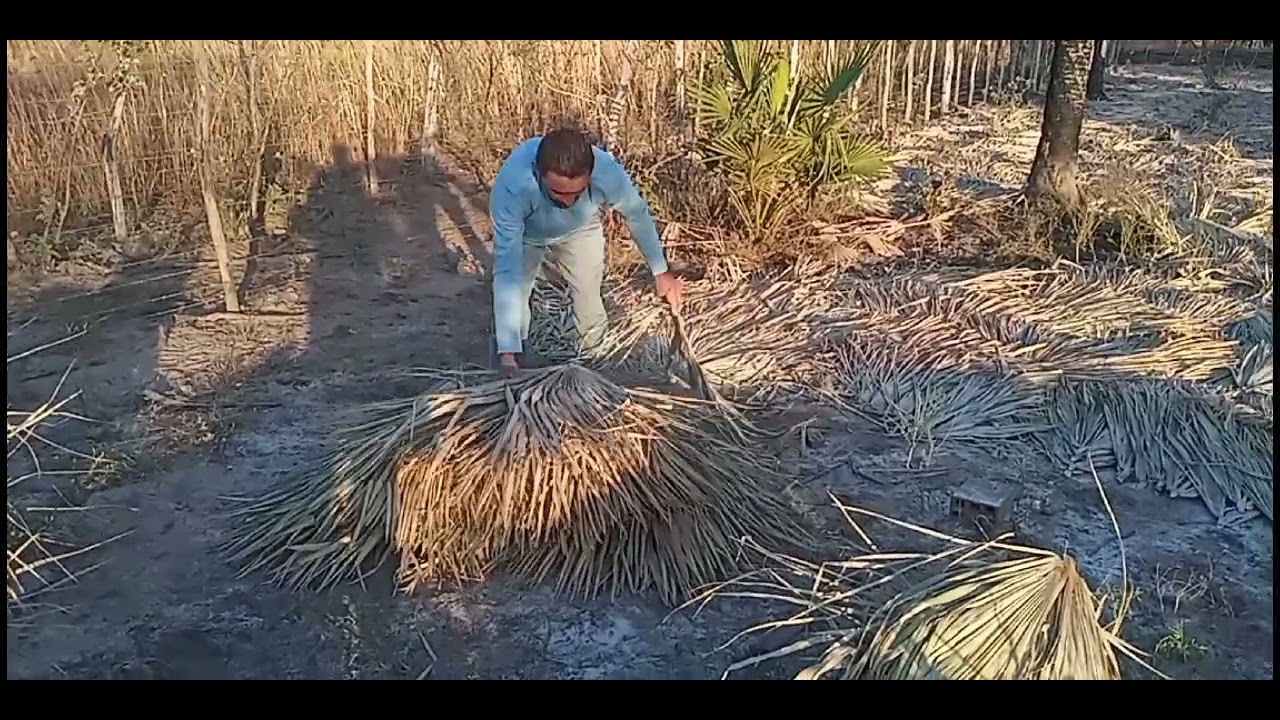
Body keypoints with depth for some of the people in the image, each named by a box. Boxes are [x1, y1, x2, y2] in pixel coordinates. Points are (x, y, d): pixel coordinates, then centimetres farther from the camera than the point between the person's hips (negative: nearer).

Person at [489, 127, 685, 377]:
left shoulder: (608, 173, -40)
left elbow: (638, 215, -16)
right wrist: (509, 351, -49)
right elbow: (507, 269, -45)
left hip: (580, 232, 1)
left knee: (590, 309, 1)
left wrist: (661, 271, -4)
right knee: (510, 307, -6)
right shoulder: (512, 185, -47)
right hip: (524, 235, -1)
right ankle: (510, 383, 21)